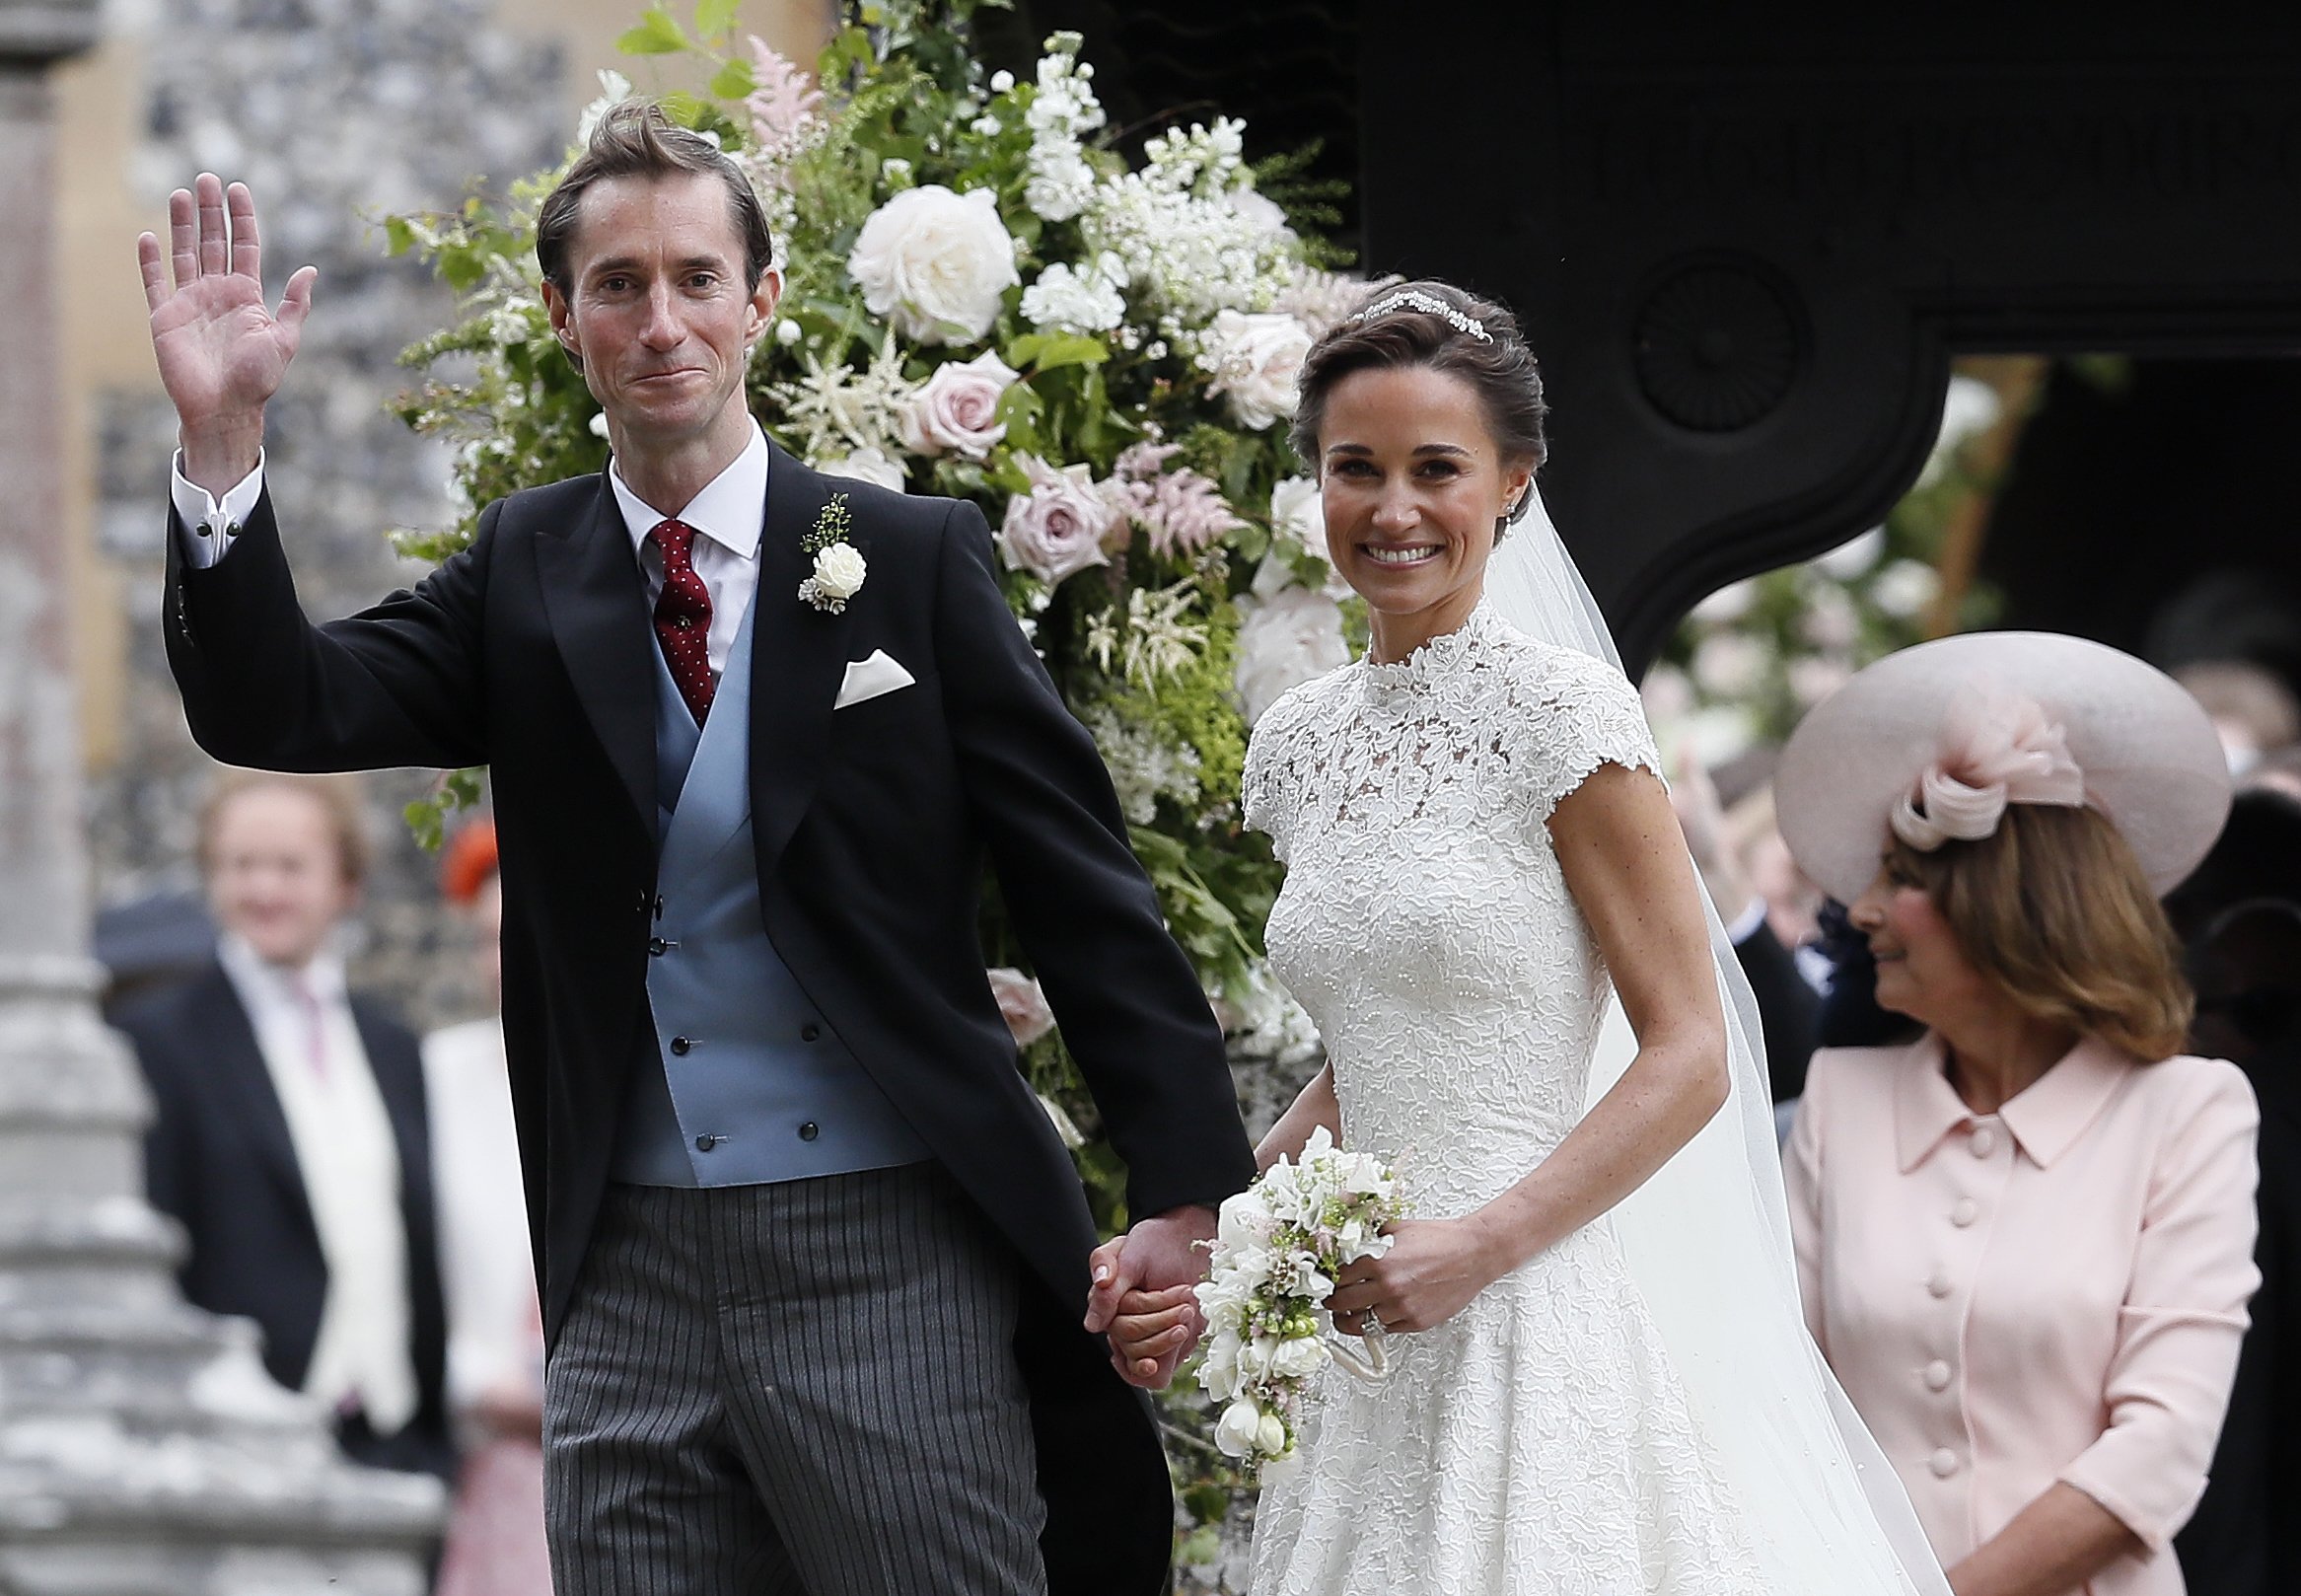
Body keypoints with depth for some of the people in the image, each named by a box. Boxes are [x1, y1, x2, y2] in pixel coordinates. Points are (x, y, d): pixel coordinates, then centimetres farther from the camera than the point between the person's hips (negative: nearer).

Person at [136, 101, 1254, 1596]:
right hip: (630, 1281, 3)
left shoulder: (915, 559, 1)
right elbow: (278, 712, -3)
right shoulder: (525, 575, 8)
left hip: (885, 1262, -3)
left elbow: (1084, 887, 0)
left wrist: (1190, 1192, -6)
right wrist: (224, 437, -16)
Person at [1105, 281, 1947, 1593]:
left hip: (1543, 1323, -6)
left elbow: (1691, 1055, -10)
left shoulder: (1560, 712, -8)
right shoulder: (1304, 742, 12)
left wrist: (1479, 1247, -18)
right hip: (1370, 1337, 6)